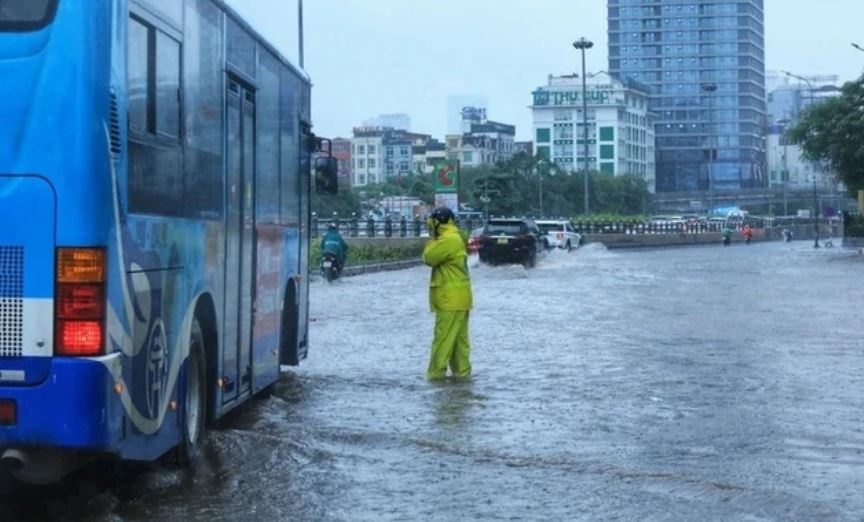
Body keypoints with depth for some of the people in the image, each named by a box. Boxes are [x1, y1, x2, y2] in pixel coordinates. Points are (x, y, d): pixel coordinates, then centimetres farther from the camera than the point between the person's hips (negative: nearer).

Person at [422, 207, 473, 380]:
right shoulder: (452, 238, 17)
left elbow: (428, 257, -17)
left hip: (451, 298, -10)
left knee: (444, 337, -8)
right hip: (456, 297, 10)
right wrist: (434, 239, 11)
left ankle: (436, 373, -7)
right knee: (458, 338, 11)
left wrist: (432, 240, -3)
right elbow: (435, 259, 19)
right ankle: (461, 371, 14)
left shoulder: (448, 240, -17)